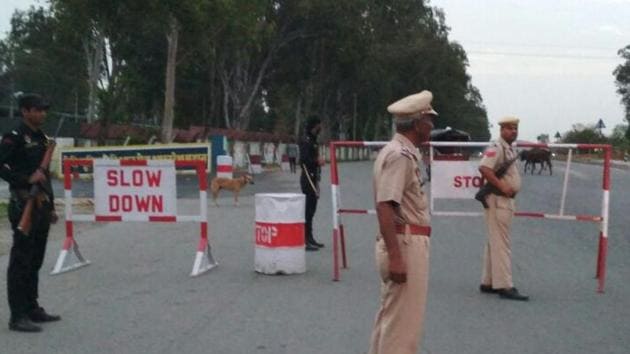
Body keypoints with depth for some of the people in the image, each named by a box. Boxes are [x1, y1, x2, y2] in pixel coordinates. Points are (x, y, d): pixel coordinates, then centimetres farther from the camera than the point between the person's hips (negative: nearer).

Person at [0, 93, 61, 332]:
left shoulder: (42, 138, 16)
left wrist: (51, 206, 20)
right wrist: (27, 179, -24)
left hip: (42, 205, 8)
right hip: (24, 205, -8)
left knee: (36, 260, 13)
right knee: (21, 261, -5)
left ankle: (32, 308, 23)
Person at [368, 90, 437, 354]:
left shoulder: (403, 152, 15)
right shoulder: (400, 155, -16)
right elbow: (384, 207, -24)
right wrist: (395, 256, -27)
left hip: (403, 244, 10)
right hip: (405, 244, -10)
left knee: (390, 316, 18)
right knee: (402, 322, -4)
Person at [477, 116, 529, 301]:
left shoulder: (510, 149, 17)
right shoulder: (497, 147, -13)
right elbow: (484, 168, -27)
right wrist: (501, 185, -26)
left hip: (506, 199, 10)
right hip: (497, 200, -10)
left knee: (494, 242, 14)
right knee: (501, 243, -9)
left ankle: (488, 282, 21)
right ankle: (504, 286, -8)